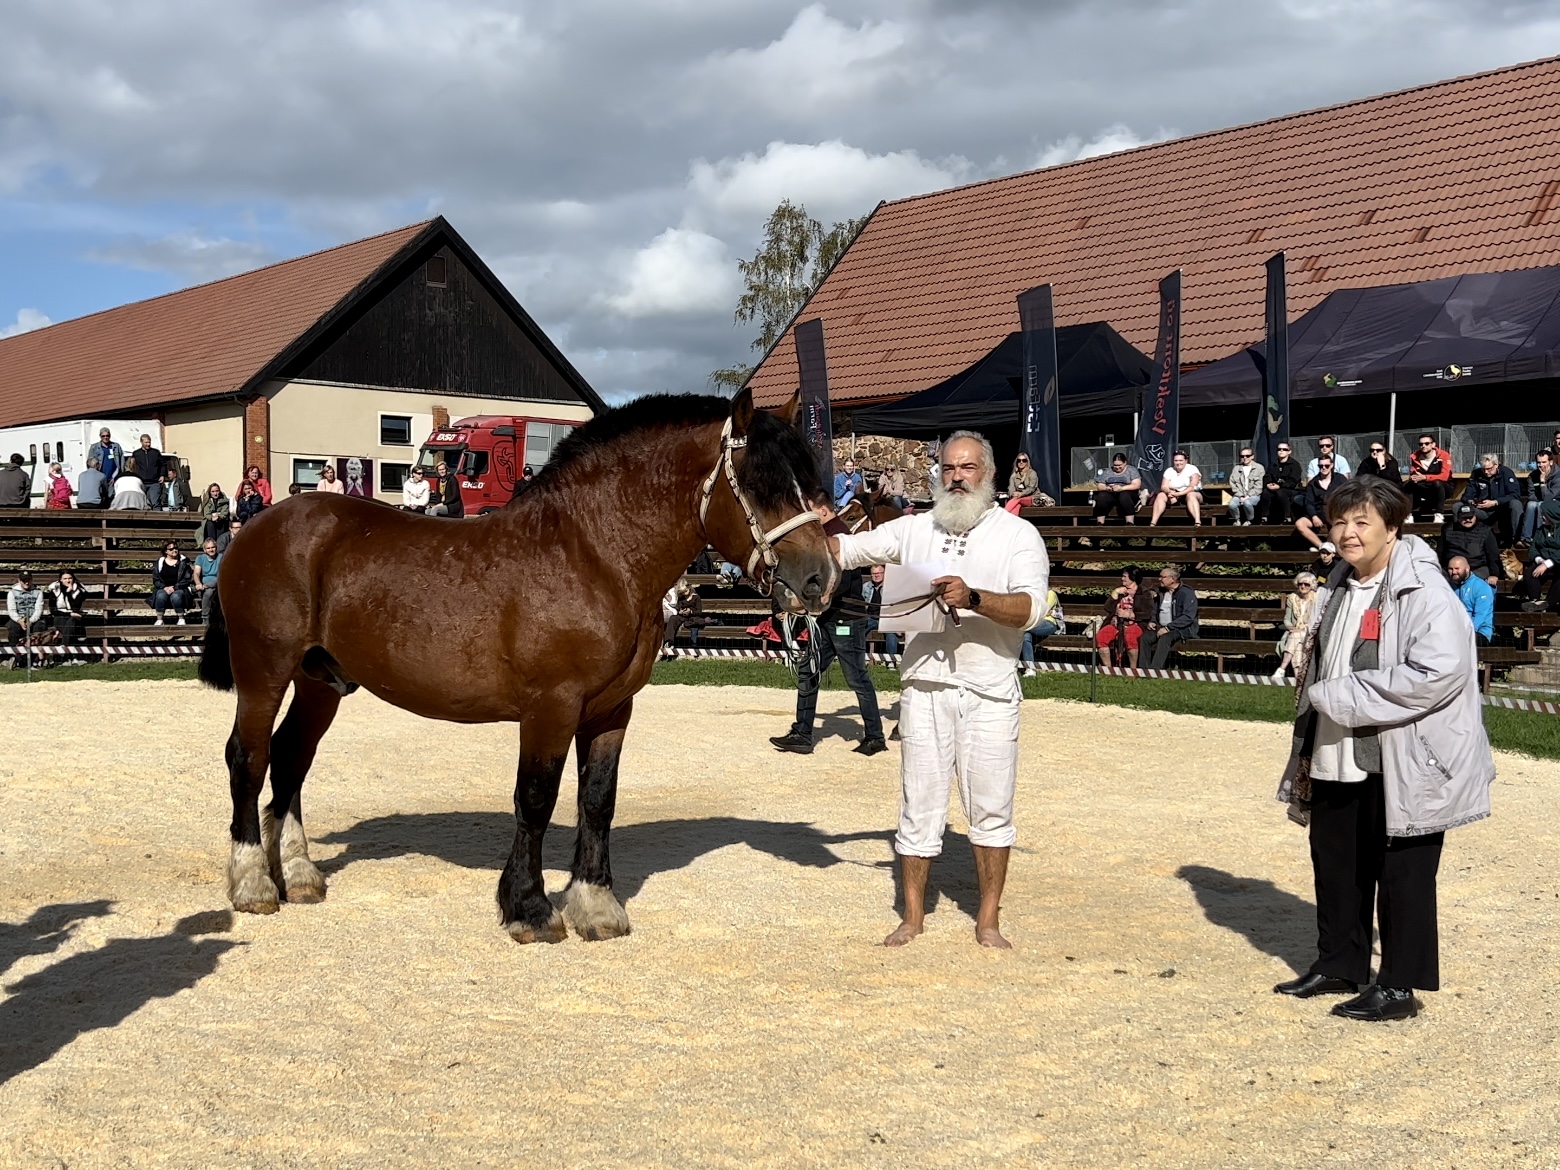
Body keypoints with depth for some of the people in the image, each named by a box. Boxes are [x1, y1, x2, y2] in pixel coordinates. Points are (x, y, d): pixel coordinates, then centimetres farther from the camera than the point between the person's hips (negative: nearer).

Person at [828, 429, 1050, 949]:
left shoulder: (1018, 534, 1)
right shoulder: (913, 529, 10)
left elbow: (1031, 608, -13)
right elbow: (846, 550, 11)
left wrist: (973, 598, -27)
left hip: (990, 694, -2)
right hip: (924, 687, 2)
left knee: (991, 807, 5)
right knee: (919, 805, 6)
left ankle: (988, 920, 18)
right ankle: (912, 916, 18)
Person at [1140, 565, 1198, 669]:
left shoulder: (1187, 593, -8)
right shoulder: (1162, 592, 17)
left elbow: (1188, 617, -18)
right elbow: (1155, 610, 30)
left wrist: (1168, 627, -22)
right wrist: (1152, 621, 7)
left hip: (1182, 628, -7)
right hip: (1161, 627, 7)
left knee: (1165, 638, -36)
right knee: (1145, 637, -21)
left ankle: (1155, 670, -41)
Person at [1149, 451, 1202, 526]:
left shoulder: (1192, 469, -11)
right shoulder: (1169, 471, 2)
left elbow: (1193, 487, -23)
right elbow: (1164, 487, -7)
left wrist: (1178, 494, -36)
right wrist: (1169, 492, -32)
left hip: (1193, 494, -4)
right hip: (1175, 495, 4)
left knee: (1190, 495, -37)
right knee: (1160, 496, -20)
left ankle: (1198, 523, -53)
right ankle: (1153, 523, -30)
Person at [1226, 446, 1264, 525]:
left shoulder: (1259, 468, 4)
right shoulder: (1236, 468, 13)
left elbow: (1259, 486, -3)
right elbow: (1233, 484, 5)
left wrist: (1248, 496, -13)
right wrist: (1240, 496, -9)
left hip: (1254, 495, -2)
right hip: (1239, 495, 2)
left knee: (1247, 503, -37)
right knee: (1232, 504, -30)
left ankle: (1249, 520, -6)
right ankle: (1237, 520, 1)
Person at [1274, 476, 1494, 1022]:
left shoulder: (1425, 592, -13)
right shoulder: (1336, 592, 14)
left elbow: (1439, 673, -25)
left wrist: (1340, 696, -20)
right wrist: (1305, 755, 18)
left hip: (1402, 768, -8)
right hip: (1335, 766, 8)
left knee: (1401, 876, 3)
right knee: (1335, 869, 16)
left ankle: (1398, 987, 14)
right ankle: (1338, 965, 32)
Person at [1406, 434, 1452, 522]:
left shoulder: (1443, 455, -16)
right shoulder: (1415, 457, -4)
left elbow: (1445, 476, -24)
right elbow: (1412, 475, -1)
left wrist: (1425, 477, -33)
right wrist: (1413, 478, -27)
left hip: (1444, 489, -4)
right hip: (1425, 490, 4)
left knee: (1437, 483, -37)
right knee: (1409, 485, -21)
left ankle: (1439, 515, -34)